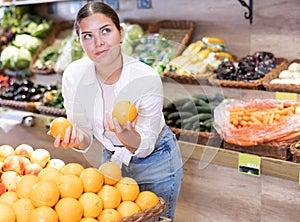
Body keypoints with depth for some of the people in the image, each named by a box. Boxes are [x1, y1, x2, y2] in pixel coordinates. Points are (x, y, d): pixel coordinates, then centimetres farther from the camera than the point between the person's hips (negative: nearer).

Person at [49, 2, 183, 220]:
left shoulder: (146, 78, -30)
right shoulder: (74, 75, -20)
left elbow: (144, 147, -22)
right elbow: (85, 138, -9)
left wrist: (126, 134, -43)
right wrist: (75, 139, -31)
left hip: (155, 163, -3)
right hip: (112, 160, 4)